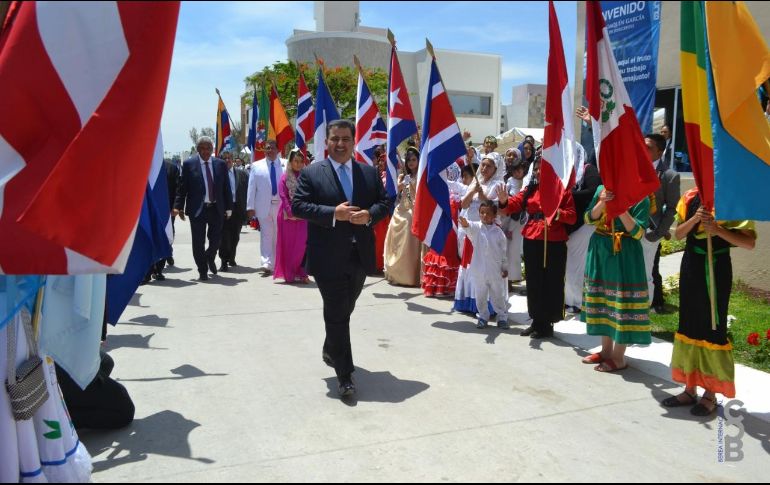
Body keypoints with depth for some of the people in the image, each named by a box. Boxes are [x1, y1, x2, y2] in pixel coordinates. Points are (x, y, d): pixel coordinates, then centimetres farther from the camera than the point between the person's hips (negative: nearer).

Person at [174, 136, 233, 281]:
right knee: (198, 242, 3)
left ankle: (210, 258, 36)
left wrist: (228, 207, 5)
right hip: (197, 209, -2)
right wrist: (179, 206, -7)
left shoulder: (221, 164, 6)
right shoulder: (189, 164, 0)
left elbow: (226, 188, 8)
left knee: (216, 240, 4)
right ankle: (203, 270, 18)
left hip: (217, 208, 2)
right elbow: (182, 187, 0)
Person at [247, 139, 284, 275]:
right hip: (264, 206, 0)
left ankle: (278, 263, 20)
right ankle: (267, 264, -4)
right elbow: (252, 187, 5)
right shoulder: (256, 166, 8)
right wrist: (250, 206, -1)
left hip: (282, 205, 0)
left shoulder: (286, 165, 2)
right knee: (266, 235, -2)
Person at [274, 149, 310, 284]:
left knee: (302, 245, -4)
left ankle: (301, 274, 4)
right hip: (288, 215, 0)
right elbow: (283, 196, -2)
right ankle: (289, 275, 11)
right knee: (288, 245, 4)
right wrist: (291, 213, -12)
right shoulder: (285, 177, 4)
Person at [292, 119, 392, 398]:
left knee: (345, 310, 20)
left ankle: (330, 350, 46)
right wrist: (333, 213, -22)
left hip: (360, 255, 5)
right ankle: (345, 375, 5)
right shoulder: (311, 173, -2)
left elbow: (385, 203, 9)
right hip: (329, 257, -4)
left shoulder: (370, 173, 9)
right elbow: (297, 206, -10)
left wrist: (369, 214, -13)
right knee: (337, 314, -2)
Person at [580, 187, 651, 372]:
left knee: (622, 301, -3)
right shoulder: (602, 189, 8)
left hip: (625, 254, -6)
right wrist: (602, 202, -16)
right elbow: (589, 219, 1)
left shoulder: (640, 197, -9)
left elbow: (638, 232, -16)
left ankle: (618, 357, 9)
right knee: (604, 297, 13)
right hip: (600, 250, 6)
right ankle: (606, 350, 26)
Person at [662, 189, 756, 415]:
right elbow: (678, 234, 2)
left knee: (714, 326, 0)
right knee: (689, 323, 10)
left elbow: (750, 242, -11)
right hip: (691, 264, 5)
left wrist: (718, 230, -23)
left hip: (717, 267, -5)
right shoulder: (691, 198, 5)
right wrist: (694, 219, -15)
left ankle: (710, 394, 12)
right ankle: (690, 389, 21)